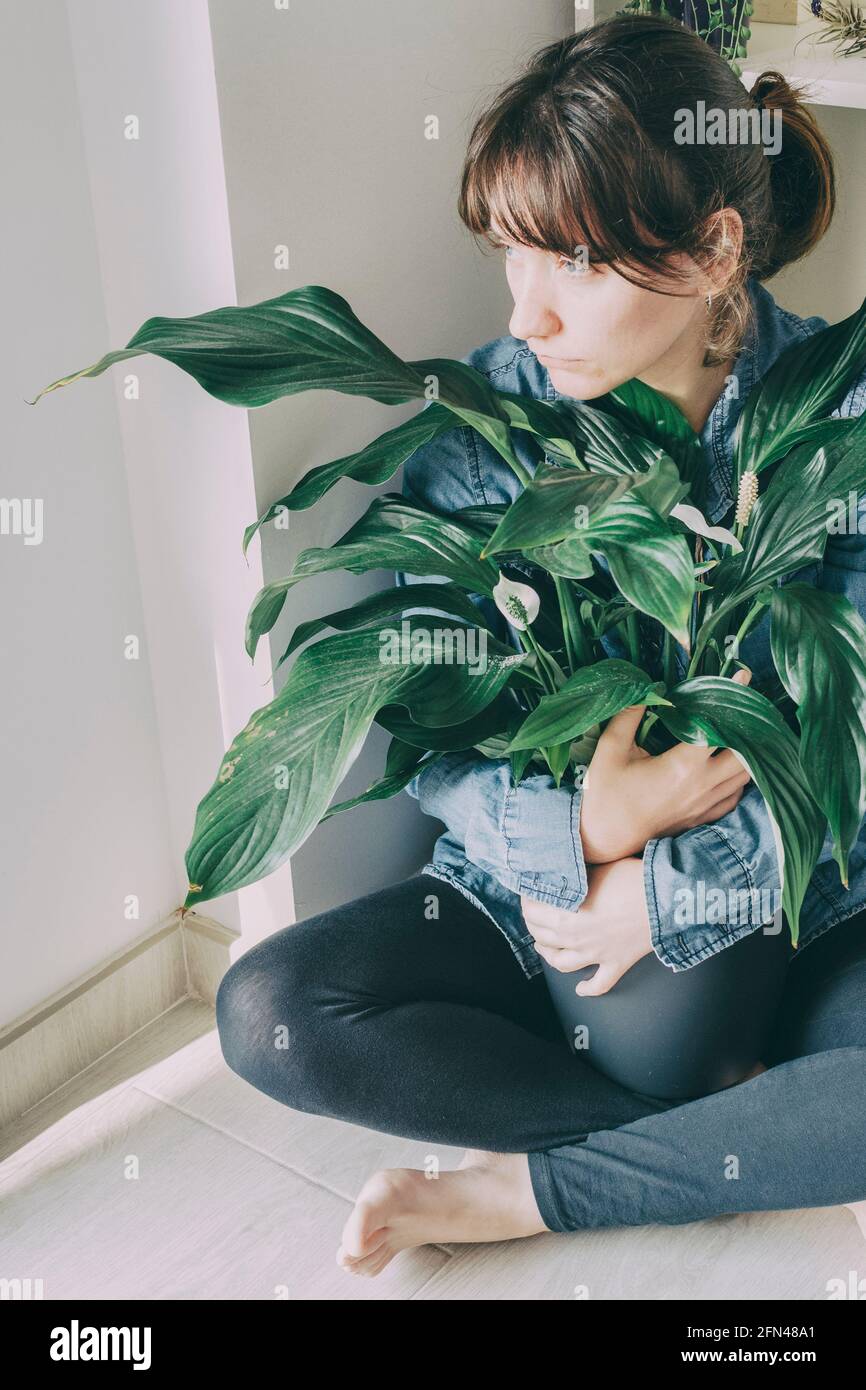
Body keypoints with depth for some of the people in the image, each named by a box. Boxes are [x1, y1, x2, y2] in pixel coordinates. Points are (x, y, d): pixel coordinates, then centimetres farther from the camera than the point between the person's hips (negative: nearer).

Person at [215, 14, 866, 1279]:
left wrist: (664, 895, -18)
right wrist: (580, 831, -26)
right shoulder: (484, 414, -9)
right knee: (271, 1011, -21)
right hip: (529, 889, 2)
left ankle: (521, 1189, -14)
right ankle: (747, 1137, -12)